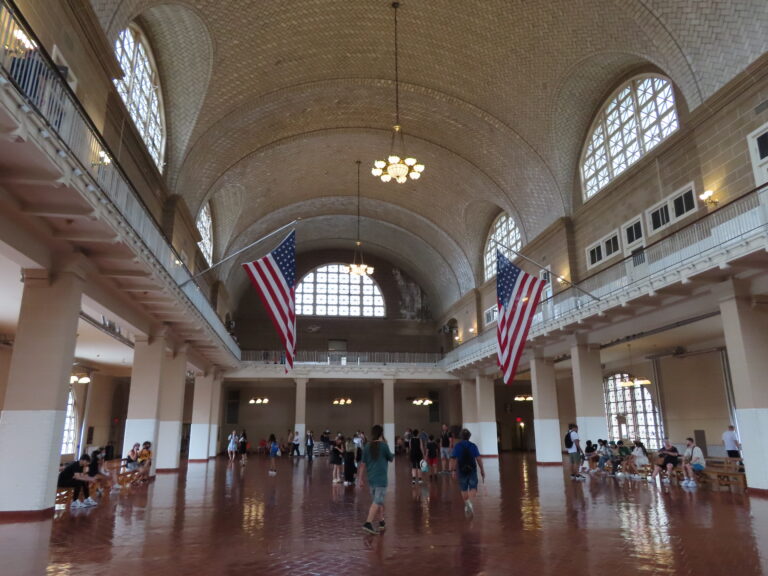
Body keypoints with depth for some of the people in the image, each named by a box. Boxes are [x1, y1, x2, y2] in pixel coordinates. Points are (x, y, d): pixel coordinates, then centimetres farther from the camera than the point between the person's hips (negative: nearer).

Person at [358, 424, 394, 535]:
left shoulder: (367, 446, 4)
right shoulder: (383, 445, -9)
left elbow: (363, 464, 4)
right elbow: (391, 458, 6)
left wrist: (361, 478, 10)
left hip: (370, 478, 6)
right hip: (380, 478, -6)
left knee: (378, 501, 18)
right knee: (377, 502, -7)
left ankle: (382, 523, 27)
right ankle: (368, 523, -18)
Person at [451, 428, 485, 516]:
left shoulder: (457, 446, -2)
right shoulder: (473, 445, -2)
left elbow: (453, 459, -8)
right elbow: (478, 458, -8)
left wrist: (454, 469, 1)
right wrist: (482, 470, -2)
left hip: (461, 470, 1)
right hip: (472, 469, -1)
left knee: (464, 489, 16)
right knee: (473, 488, 3)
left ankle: (467, 506, 22)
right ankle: (470, 501, -24)